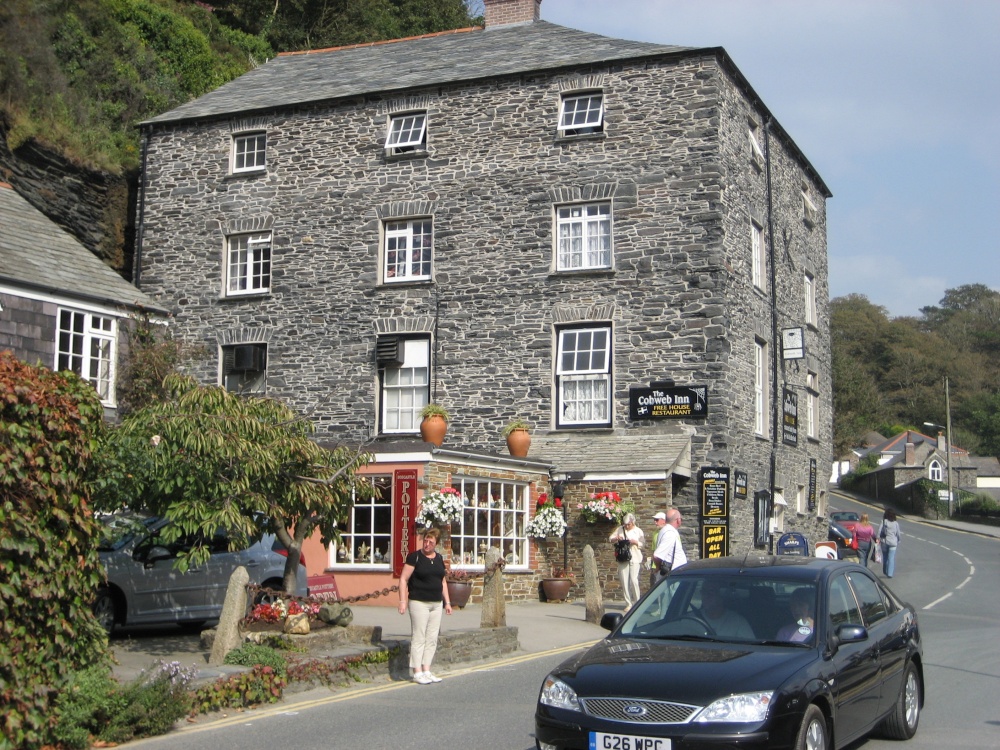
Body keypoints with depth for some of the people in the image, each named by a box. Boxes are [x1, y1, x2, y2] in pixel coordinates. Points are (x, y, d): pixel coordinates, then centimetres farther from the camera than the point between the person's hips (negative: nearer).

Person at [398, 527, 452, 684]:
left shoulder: (439, 559, 12)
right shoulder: (414, 557, -5)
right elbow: (403, 579, -8)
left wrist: (447, 602, 17)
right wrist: (403, 601, -15)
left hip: (436, 604, 6)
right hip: (419, 602, -6)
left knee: (432, 639, 7)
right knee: (418, 638, -5)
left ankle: (426, 671, 13)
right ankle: (417, 672, -1)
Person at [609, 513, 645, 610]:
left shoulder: (638, 531, 5)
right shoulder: (620, 529, 8)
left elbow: (643, 544, 7)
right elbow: (610, 539, 11)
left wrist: (636, 542, -12)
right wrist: (616, 538, -9)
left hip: (635, 559, -2)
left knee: (634, 581, -13)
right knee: (624, 582, -1)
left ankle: (637, 603, -2)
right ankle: (628, 604, 7)